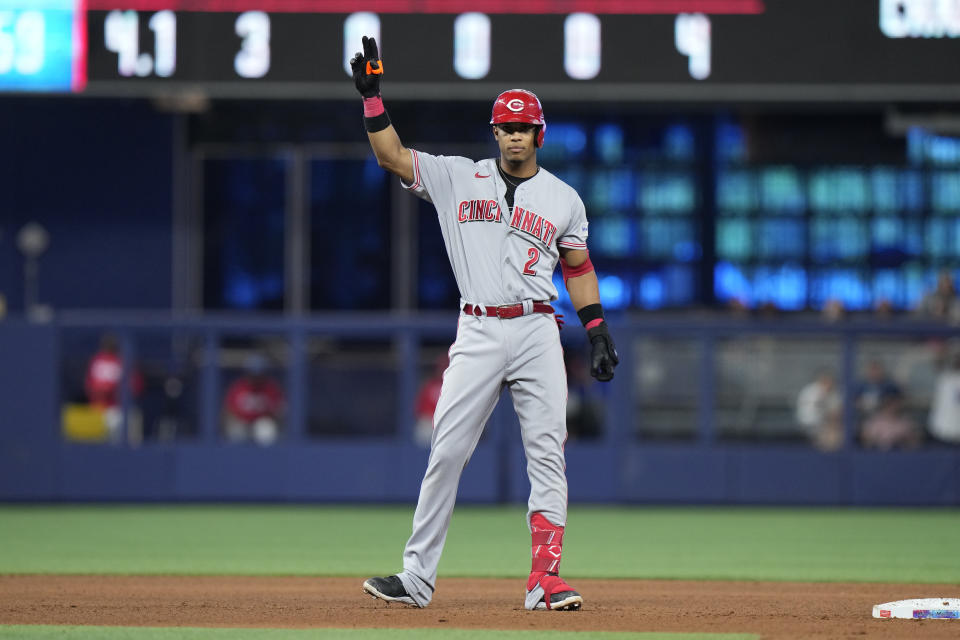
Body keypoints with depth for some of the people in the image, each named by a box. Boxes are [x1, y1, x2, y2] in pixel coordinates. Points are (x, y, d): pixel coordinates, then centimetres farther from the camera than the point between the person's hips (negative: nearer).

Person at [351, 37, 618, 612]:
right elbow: (393, 156, 3)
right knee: (446, 454, -2)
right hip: (478, 334, 0)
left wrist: (599, 332, 9)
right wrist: (373, 96, -8)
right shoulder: (458, 178, 8)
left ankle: (546, 580, -8)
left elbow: (578, 267, 16)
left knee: (547, 455, -7)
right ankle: (417, 579, 3)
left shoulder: (564, 198, 9)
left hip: (538, 332, 0)